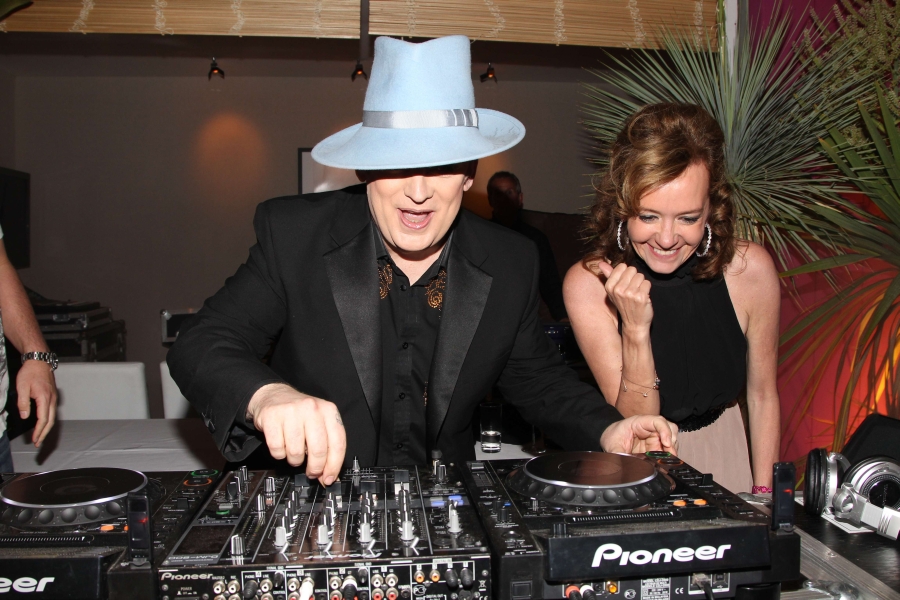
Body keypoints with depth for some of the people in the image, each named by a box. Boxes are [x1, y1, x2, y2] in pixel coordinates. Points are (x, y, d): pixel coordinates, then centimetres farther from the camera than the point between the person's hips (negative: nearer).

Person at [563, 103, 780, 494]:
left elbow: (762, 395, 0)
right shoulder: (589, 284, -19)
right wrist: (636, 329, -30)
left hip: (724, 459, 4)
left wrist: (763, 499, 0)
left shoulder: (750, 271, -15)